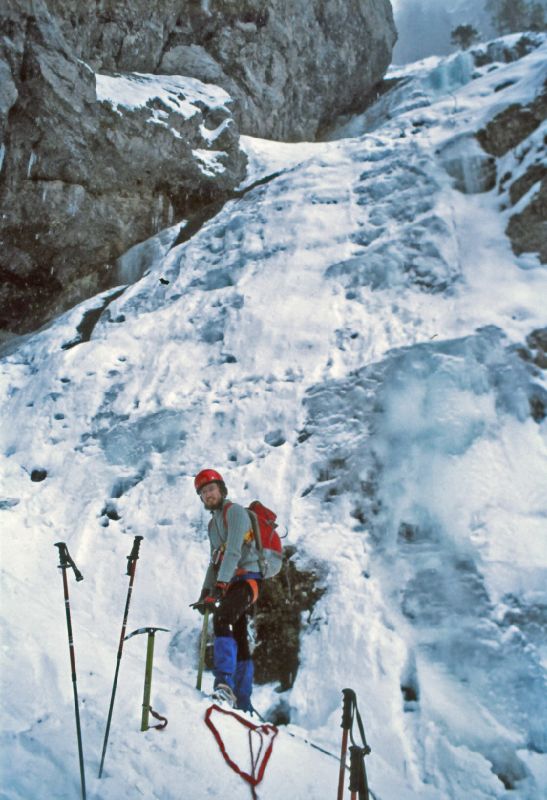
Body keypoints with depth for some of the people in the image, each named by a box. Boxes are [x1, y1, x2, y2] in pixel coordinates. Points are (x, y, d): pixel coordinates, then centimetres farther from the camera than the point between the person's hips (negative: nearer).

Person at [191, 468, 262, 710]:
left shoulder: (234, 511, -5)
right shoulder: (213, 523, 23)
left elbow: (233, 551, -18)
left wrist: (219, 585, -25)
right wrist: (205, 592, 13)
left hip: (247, 578, -9)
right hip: (231, 584, 9)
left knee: (222, 620, -31)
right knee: (238, 641, 9)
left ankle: (225, 683, -41)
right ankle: (242, 703, 13)